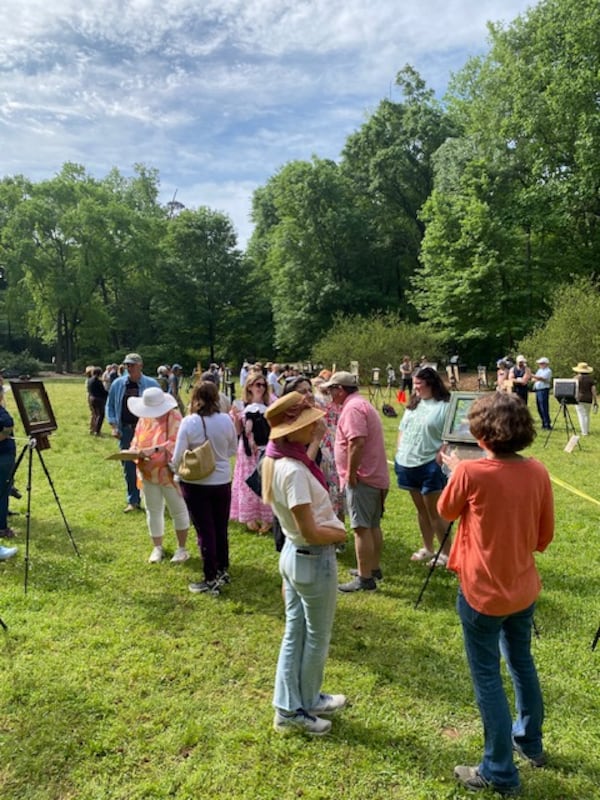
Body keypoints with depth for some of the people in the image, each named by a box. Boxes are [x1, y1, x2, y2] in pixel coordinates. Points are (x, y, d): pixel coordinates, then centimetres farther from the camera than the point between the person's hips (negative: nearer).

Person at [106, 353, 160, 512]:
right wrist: (114, 426, 0)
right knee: (128, 467, 7)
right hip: (125, 430, 3)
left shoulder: (151, 384, -3)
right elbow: (110, 406, 11)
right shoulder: (118, 384, 5)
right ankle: (133, 501, 18)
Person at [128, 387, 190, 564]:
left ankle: (181, 548, 20)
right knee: (153, 511, 14)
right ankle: (157, 548, 29)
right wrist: (135, 451, -10)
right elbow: (136, 439, 11)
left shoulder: (173, 416, -14)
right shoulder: (144, 418, 4)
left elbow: (175, 443, -23)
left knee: (178, 510, 7)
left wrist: (154, 450, -32)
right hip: (148, 472, 6)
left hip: (169, 471, -6)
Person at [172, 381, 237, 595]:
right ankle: (223, 570, 33)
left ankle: (212, 580, 15)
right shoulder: (226, 420, -8)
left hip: (196, 484, -3)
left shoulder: (188, 422, -16)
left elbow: (178, 457, -12)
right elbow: (233, 450, 5)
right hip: (222, 481, 3)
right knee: (221, 528, 18)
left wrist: (175, 469, 8)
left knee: (205, 531, 7)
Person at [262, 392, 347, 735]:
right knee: (317, 638, 14)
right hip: (314, 560, -8)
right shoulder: (293, 471, -30)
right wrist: (341, 533, -9)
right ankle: (302, 708, 35)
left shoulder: (277, 460, 0)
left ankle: (290, 705, 37)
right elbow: (311, 532, -26)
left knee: (295, 632, 21)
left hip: (293, 554, 8)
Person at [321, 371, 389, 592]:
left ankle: (365, 578, 1)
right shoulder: (362, 404, 19)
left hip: (362, 478, -11)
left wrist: (351, 473, -20)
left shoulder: (352, 407, -15)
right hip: (376, 476, 11)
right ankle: (374, 568, 31)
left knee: (361, 528, -5)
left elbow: (356, 442, -27)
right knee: (373, 526, 18)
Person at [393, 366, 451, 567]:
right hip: (408, 463, 7)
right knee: (421, 509, 17)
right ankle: (427, 549, 30)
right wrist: (399, 452, 8)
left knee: (434, 511, 0)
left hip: (430, 465, -7)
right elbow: (402, 428, 16)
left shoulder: (444, 406, -12)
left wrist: (439, 456, -20)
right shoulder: (413, 403, 11)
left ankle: (446, 553, 14)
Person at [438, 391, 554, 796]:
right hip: (524, 588, 6)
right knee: (522, 661, 26)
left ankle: (500, 772, 22)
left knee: (487, 676, 9)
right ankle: (530, 742, 46)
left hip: (483, 593, -6)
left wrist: (456, 469, 10)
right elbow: (544, 537, 2)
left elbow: (446, 511, -2)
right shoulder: (538, 472, -8)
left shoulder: (471, 472, -23)